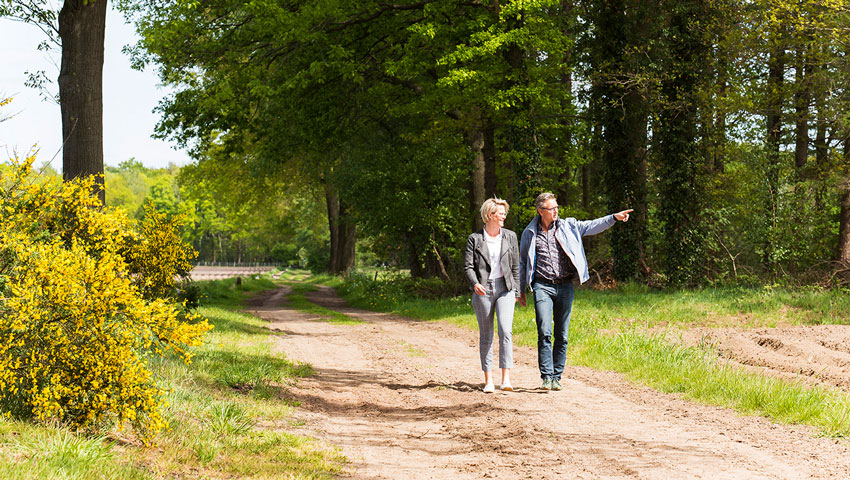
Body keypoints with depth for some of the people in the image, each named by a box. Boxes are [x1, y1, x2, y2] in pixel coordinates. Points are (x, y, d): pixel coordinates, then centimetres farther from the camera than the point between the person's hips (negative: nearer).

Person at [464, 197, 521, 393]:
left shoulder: (510, 237, 9)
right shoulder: (474, 239, 3)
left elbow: (516, 266, 14)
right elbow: (468, 266, -1)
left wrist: (515, 291, 12)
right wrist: (475, 284, -20)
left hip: (505, 289, 0)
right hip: (483, 290, 0)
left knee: (506, 330, -16)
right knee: (485, 335, 4)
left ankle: (506, 378, -18)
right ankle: (488, 380, 11)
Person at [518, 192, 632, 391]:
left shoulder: (567, 226, 8)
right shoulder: (530, 233, 8)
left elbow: (591, 226, -2)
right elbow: (523, 263, 15)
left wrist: (614, 218, -17)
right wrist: (521, 290, 16)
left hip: (565, 287, 2)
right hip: (542, 287, -1)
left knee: (562, 335, 3)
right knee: (545, 333, -12)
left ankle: (557, 377, 11)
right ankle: (546, 377, -10)